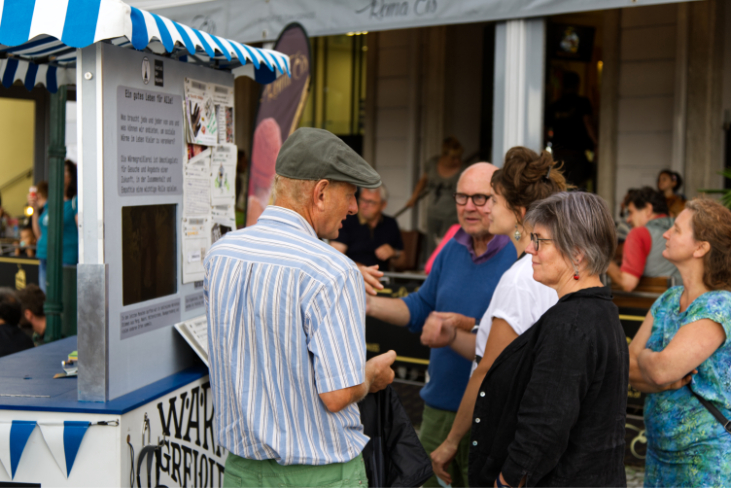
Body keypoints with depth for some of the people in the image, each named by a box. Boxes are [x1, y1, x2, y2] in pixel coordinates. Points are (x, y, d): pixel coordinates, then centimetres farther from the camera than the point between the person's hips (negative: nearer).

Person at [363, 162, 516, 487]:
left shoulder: (521, 256, -13)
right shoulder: (452, 250, 10)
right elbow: (421, 307, 16)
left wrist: (468, 326, -26)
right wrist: (371, 304, 3)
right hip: (439, 404, 7)